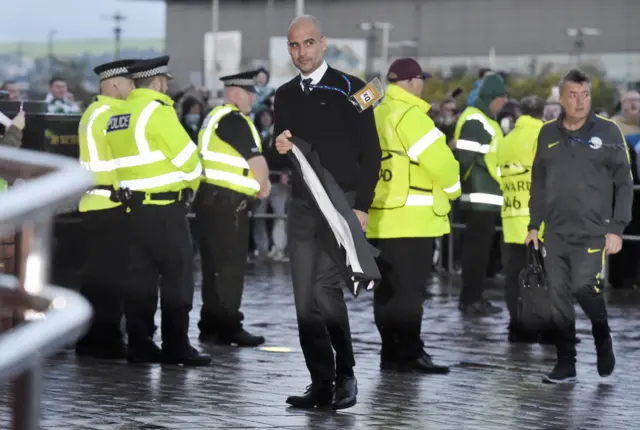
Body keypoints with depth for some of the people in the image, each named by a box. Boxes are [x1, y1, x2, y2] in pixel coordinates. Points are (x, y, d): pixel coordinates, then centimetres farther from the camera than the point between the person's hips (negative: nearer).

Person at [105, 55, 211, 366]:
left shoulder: (118, 114, 11)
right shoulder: (157, 111, -14)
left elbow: (132, 156, 13)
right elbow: (187, 156, -12)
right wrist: (191, 183, 8)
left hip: (135, 205, 8)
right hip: (165, 206, -8)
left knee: (142, 276, 9)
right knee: (178, 276, -2)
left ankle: (140, 344, 9)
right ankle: (176, 346, -3)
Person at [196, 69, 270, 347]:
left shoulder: (215, 117, 19)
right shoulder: (234, 120, -12)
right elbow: (256, 159, -14)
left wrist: (257, 183, 11)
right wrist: (263, 184, 3)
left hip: (210, 197, 10)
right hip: (228, 202, -10)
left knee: (214, 264, 12)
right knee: (230, 266, -6)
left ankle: (211, 325, 16)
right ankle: (228, 328, -5)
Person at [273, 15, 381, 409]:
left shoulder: (349, 89, -3)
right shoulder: (286, 95, 12)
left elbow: (371, 152, -4)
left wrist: (362, 207, -11)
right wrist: (281, 149, -6)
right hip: (302, 207, 5)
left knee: (326, 288, -16)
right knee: (305, 300, 2)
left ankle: (345, 375, -1)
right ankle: (321, 384, 8)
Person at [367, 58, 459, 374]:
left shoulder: (377, 116, 13)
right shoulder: (410, 116, -13)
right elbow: (440, 160, -15)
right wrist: (451, 190, 4)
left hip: (381, 219, 8)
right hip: (412, 219, -8)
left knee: (388, 288, 10)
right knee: (409, 289, -6)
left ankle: (391, 353, 14)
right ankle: (409, 353, -6)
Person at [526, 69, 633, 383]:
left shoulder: (608, 132, 0)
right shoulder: (548, 134, 10)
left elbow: (624, 183, 0)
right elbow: (538, 184, 17)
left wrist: (617, 228, -6)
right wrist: (534, 225, 12)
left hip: (593, 232, -4)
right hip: (555, 233, 4)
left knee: (583, 287, -15)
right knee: (559, 300, 3)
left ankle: (602, 336, 14)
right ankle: (565, 366, 11)